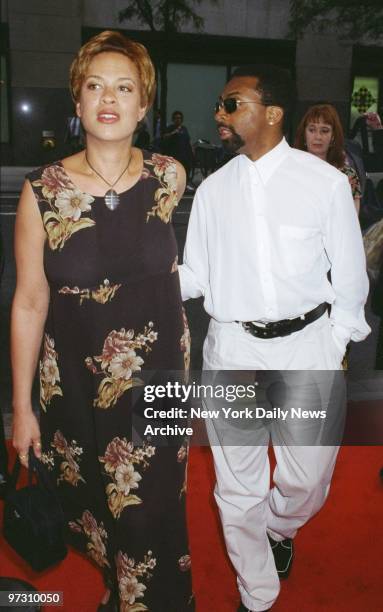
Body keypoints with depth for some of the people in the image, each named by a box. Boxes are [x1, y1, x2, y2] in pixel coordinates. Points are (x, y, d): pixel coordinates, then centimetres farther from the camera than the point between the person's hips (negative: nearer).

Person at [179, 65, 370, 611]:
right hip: (232, 346, 2)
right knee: (237, 485, 11)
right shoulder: (213, 188, 4)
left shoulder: (325, 181, -4)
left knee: (308, 480, 9)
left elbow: (350, 275, 1)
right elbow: (196, 274, 7)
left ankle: (279, 526, 48)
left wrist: (337, 348, 0)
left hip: (308, 345, -1)